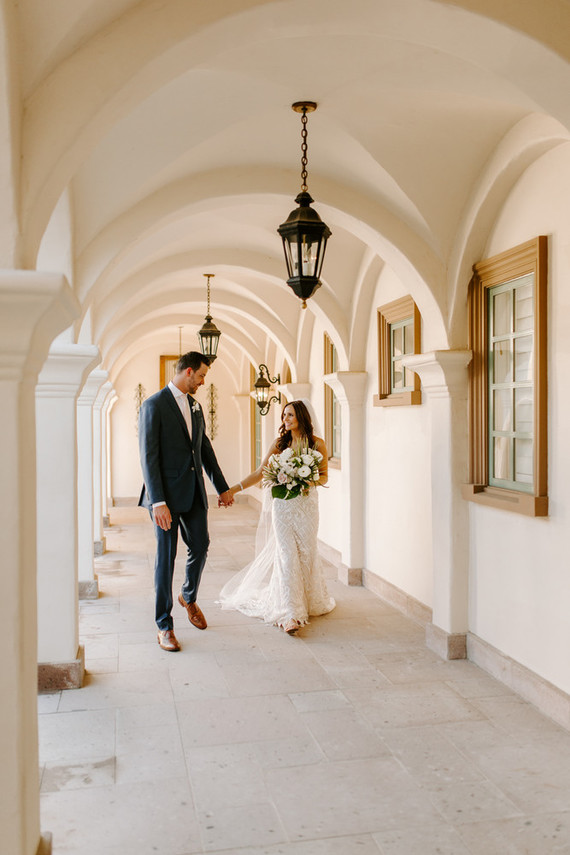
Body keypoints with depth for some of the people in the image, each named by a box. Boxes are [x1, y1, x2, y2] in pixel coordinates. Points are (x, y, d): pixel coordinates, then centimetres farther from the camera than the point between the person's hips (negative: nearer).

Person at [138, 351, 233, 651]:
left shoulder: (195, 406, 13)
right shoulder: (154, 405, -10)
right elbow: (148, 457, -15)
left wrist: (222, 487, 20)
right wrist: (158, 502, -21)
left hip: (195, 492, 7)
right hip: (167, 494, -7)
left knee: (200, 546, 11)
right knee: (166, 556, 0)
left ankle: (189, 597, 39)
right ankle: (164, 625, 12)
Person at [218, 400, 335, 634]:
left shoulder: (317, 443, 0)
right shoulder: (280, 442, 4)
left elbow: (324, 476, 7)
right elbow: (260, 472, 3)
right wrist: (234, 489, -4)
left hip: (306, 505, 0)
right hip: (282, 505, 0)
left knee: (306, 552, 5)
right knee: (286, 554, -7)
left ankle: (308, 600, 28)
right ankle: (291, 614, -9)